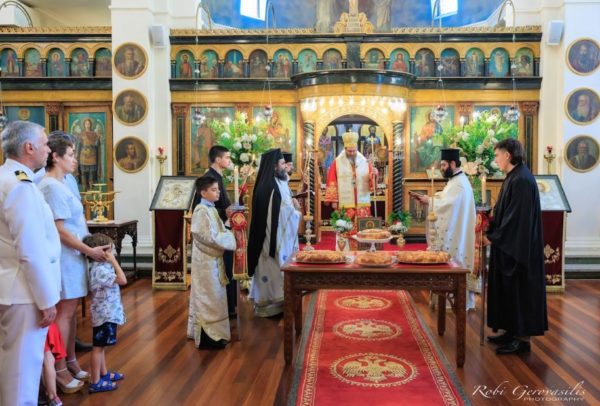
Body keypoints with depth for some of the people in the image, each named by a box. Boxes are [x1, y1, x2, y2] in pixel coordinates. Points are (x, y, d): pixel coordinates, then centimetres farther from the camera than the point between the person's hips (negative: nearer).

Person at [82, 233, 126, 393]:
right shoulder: (100, 270, -24)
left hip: (107, 313, 10)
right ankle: (95, 382, 6)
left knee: (101, 346, 20)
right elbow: (123, 280, -27)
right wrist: (114, 261, -22)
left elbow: (118, 279, 17)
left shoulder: (101, 267, 8)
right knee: (98, 346, -2)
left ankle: (104, 373, 34)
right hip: (104, 315, -10)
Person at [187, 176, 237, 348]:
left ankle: (201, 331, 28)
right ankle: (207, 336, 6)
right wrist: (232, 238, -15)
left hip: (212, 258, 10)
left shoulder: (210, 209, 11)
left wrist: (229, 233, -1)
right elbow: (210, 237, -23)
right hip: (206, 260, -10)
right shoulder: (202, 211, -19)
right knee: (209, 297, -2)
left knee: (209, 296, 17)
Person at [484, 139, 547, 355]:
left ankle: (523, 339, 8)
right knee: (508, 289, 15)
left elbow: (517, 217, -22)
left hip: (518, 247, -10)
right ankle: (513, 331, 25)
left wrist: (494, 237, -16)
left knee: (519, 289, -2)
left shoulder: (522, 180, -19)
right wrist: (491, 230, 7)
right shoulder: (513, 177, 11)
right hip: (509, 245, 10)